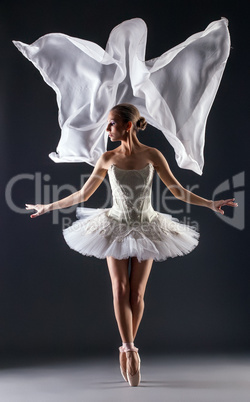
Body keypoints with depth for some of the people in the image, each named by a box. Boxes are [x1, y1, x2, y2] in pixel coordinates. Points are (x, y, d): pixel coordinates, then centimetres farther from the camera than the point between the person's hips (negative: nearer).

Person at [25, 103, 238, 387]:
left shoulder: (152, 155, -7)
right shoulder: (108, 159, -3)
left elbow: (178, 191, -4)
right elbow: (83, 194, 6)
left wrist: (211, 204, -14)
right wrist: (49, 207, 9)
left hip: (145, 230, -1)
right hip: (116, 228, 1)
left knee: (136, 294, 1)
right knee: (120, 289, -9)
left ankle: (126, 350, 15)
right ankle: (131, 351, -8)